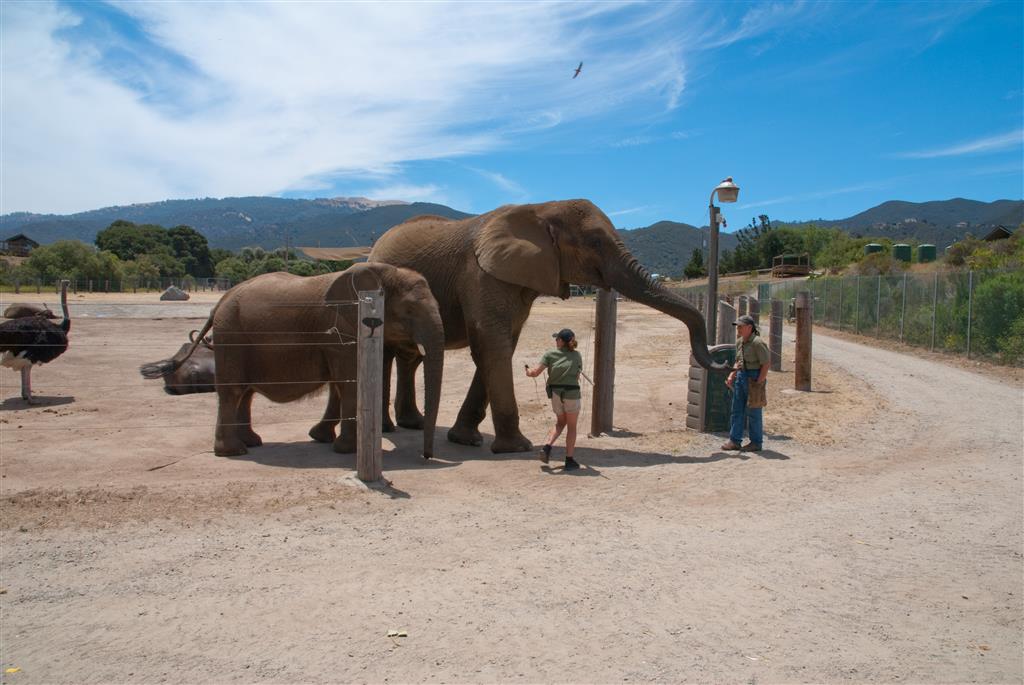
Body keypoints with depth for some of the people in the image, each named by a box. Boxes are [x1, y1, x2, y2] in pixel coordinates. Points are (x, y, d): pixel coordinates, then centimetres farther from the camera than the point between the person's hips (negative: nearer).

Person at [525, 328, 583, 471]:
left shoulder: (550, 354, 0)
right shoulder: (576, 356, 4)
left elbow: (535, 373, -6)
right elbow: (577, 377, 7)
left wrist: (528, 371, 16)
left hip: (555, 393, 2)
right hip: (571, 393, -2)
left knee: (560, 422, 24)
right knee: (571, 427, 11)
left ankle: (547, 447, 5)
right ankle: (569, 460, 12)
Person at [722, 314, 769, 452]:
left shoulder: (757, 343, -16)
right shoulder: (739, 342, 10)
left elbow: (766, 363, -17)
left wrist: (759, 382, -19)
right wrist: (731, 376, 10)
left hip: (754, 377, -9)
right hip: (741, 376, 9)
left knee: (753, 412, 0)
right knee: (737, 410, 9)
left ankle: (756, 443, 12)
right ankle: (734, 441, 16)